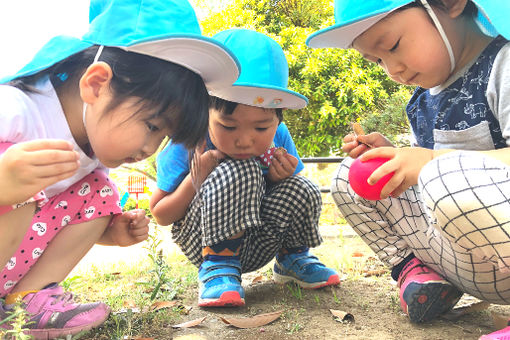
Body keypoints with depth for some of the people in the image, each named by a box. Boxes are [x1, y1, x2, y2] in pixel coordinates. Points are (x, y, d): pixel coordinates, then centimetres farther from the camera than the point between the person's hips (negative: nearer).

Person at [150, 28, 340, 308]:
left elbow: (296, 202, 5)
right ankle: (218, 265, -16)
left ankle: (292, 257, 7)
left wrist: (281, 179, -19)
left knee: (303, 191, -22)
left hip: (255, 248, 5)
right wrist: (195, 182, -27)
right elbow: (160, 215, -9)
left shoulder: (278, 139, -10)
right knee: (238, 173, -31)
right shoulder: (188, 145, -19)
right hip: (203, 242, -4)